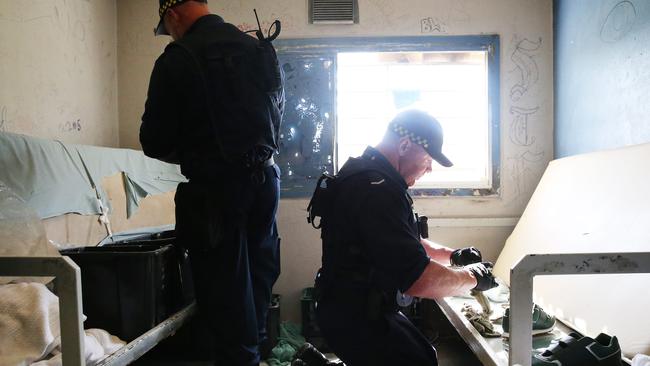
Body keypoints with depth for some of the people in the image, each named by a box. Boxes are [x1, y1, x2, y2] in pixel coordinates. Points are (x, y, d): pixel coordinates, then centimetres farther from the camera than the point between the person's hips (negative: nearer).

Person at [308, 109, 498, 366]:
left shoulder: (369, 174, 10)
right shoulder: (375, 188, -25)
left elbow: (406, 244, 22)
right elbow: (418, 280, -30)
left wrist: (452, 255, 8)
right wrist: (472, 276, -13)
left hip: (366, 309, 10)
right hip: (355, 318, -10)